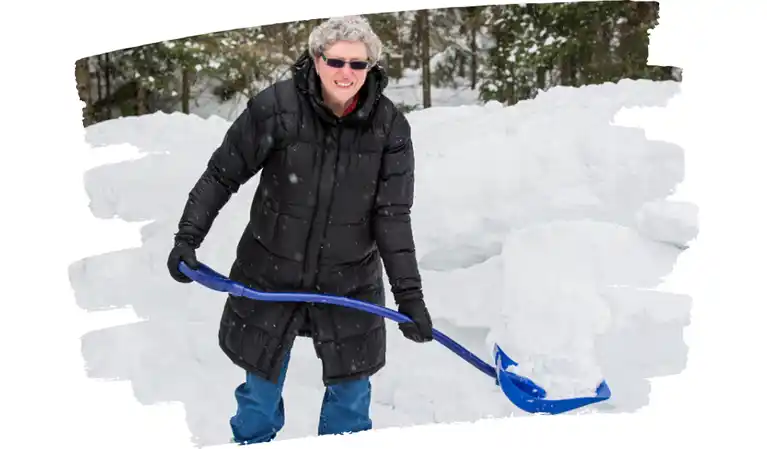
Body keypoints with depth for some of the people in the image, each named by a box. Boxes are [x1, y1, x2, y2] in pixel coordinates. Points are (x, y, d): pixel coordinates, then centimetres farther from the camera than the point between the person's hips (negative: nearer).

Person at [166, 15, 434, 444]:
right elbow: (222, 175, -7)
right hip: (270, 276, 0)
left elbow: (393, 215, -10)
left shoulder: (391, 127, -12)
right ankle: (252, 439, 45)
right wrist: (188, 237, -12)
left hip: (349, 281, 1)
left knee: (351, 392, 16)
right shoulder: (275, 107, -16)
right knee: (261, 387, 17)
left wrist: (409, 292, -14)